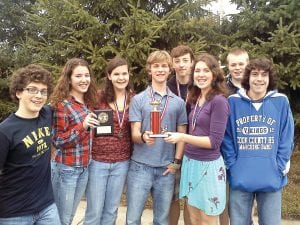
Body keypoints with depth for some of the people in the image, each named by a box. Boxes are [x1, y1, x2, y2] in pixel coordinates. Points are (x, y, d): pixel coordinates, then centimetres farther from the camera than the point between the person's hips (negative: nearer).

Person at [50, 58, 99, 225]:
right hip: (66, 168, -6)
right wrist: (82, 126, -28)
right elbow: (57, 141, -17)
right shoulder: (61, 104, -16)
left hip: (85, 167, 6)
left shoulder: (89, 102, 4)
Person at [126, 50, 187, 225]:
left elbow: (182, 134, 9)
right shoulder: (138, 100, 0)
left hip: (166, 169, 2)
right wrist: (143, 137, -27)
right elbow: (134, 134, -5)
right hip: (140, 166, -2)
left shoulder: (178, 102, 6)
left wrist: (176, 161, 0)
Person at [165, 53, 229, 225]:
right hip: (190, 163, 7)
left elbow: (215, 141, -17)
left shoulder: (219, 101, -14)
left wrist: (183, 137, -23)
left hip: (208, 166, -7)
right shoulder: (195, 99, 9)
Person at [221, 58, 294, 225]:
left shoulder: (281, 101, -1)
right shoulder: (233, 101, -2)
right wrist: (232, 166, -5)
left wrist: (279, 167, -6)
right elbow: (227, 138, 0)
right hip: (240, 178, 0)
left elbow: (287, 140, 1)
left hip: (271, 179, 0)